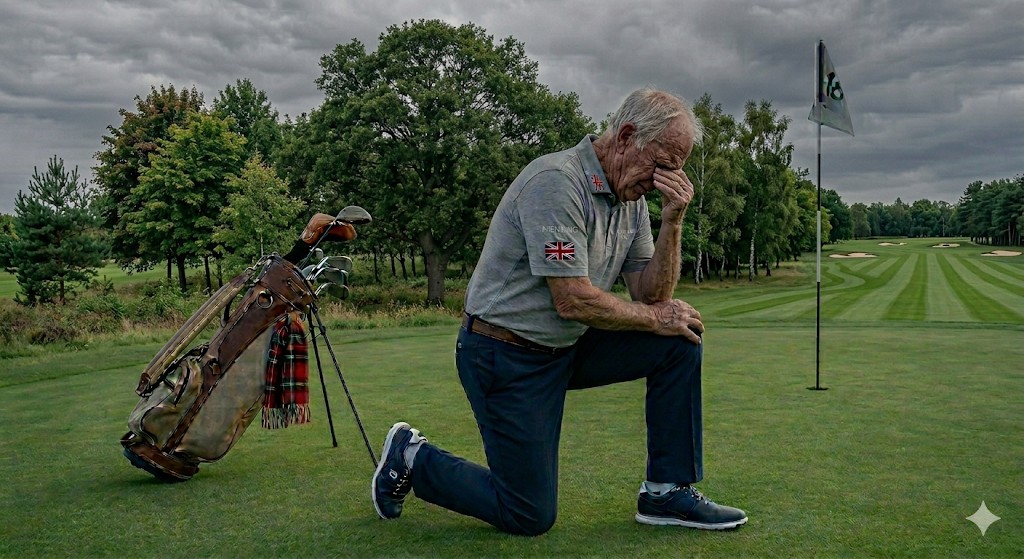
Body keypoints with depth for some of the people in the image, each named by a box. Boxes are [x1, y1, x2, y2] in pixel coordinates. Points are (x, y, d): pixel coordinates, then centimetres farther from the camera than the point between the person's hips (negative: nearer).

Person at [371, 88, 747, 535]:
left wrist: (672, 222, -14)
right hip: (506, 357, -8)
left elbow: (651, 294, 0)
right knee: (529, 516, -2)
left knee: (680, 340, -2)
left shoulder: (631, 197, 4)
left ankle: (667, 493, 7)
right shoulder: (558, 182, -23)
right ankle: (411, 458, 18)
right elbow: (574, 301, -27)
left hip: (567, 346, 9)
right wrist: (655, 318, -12)